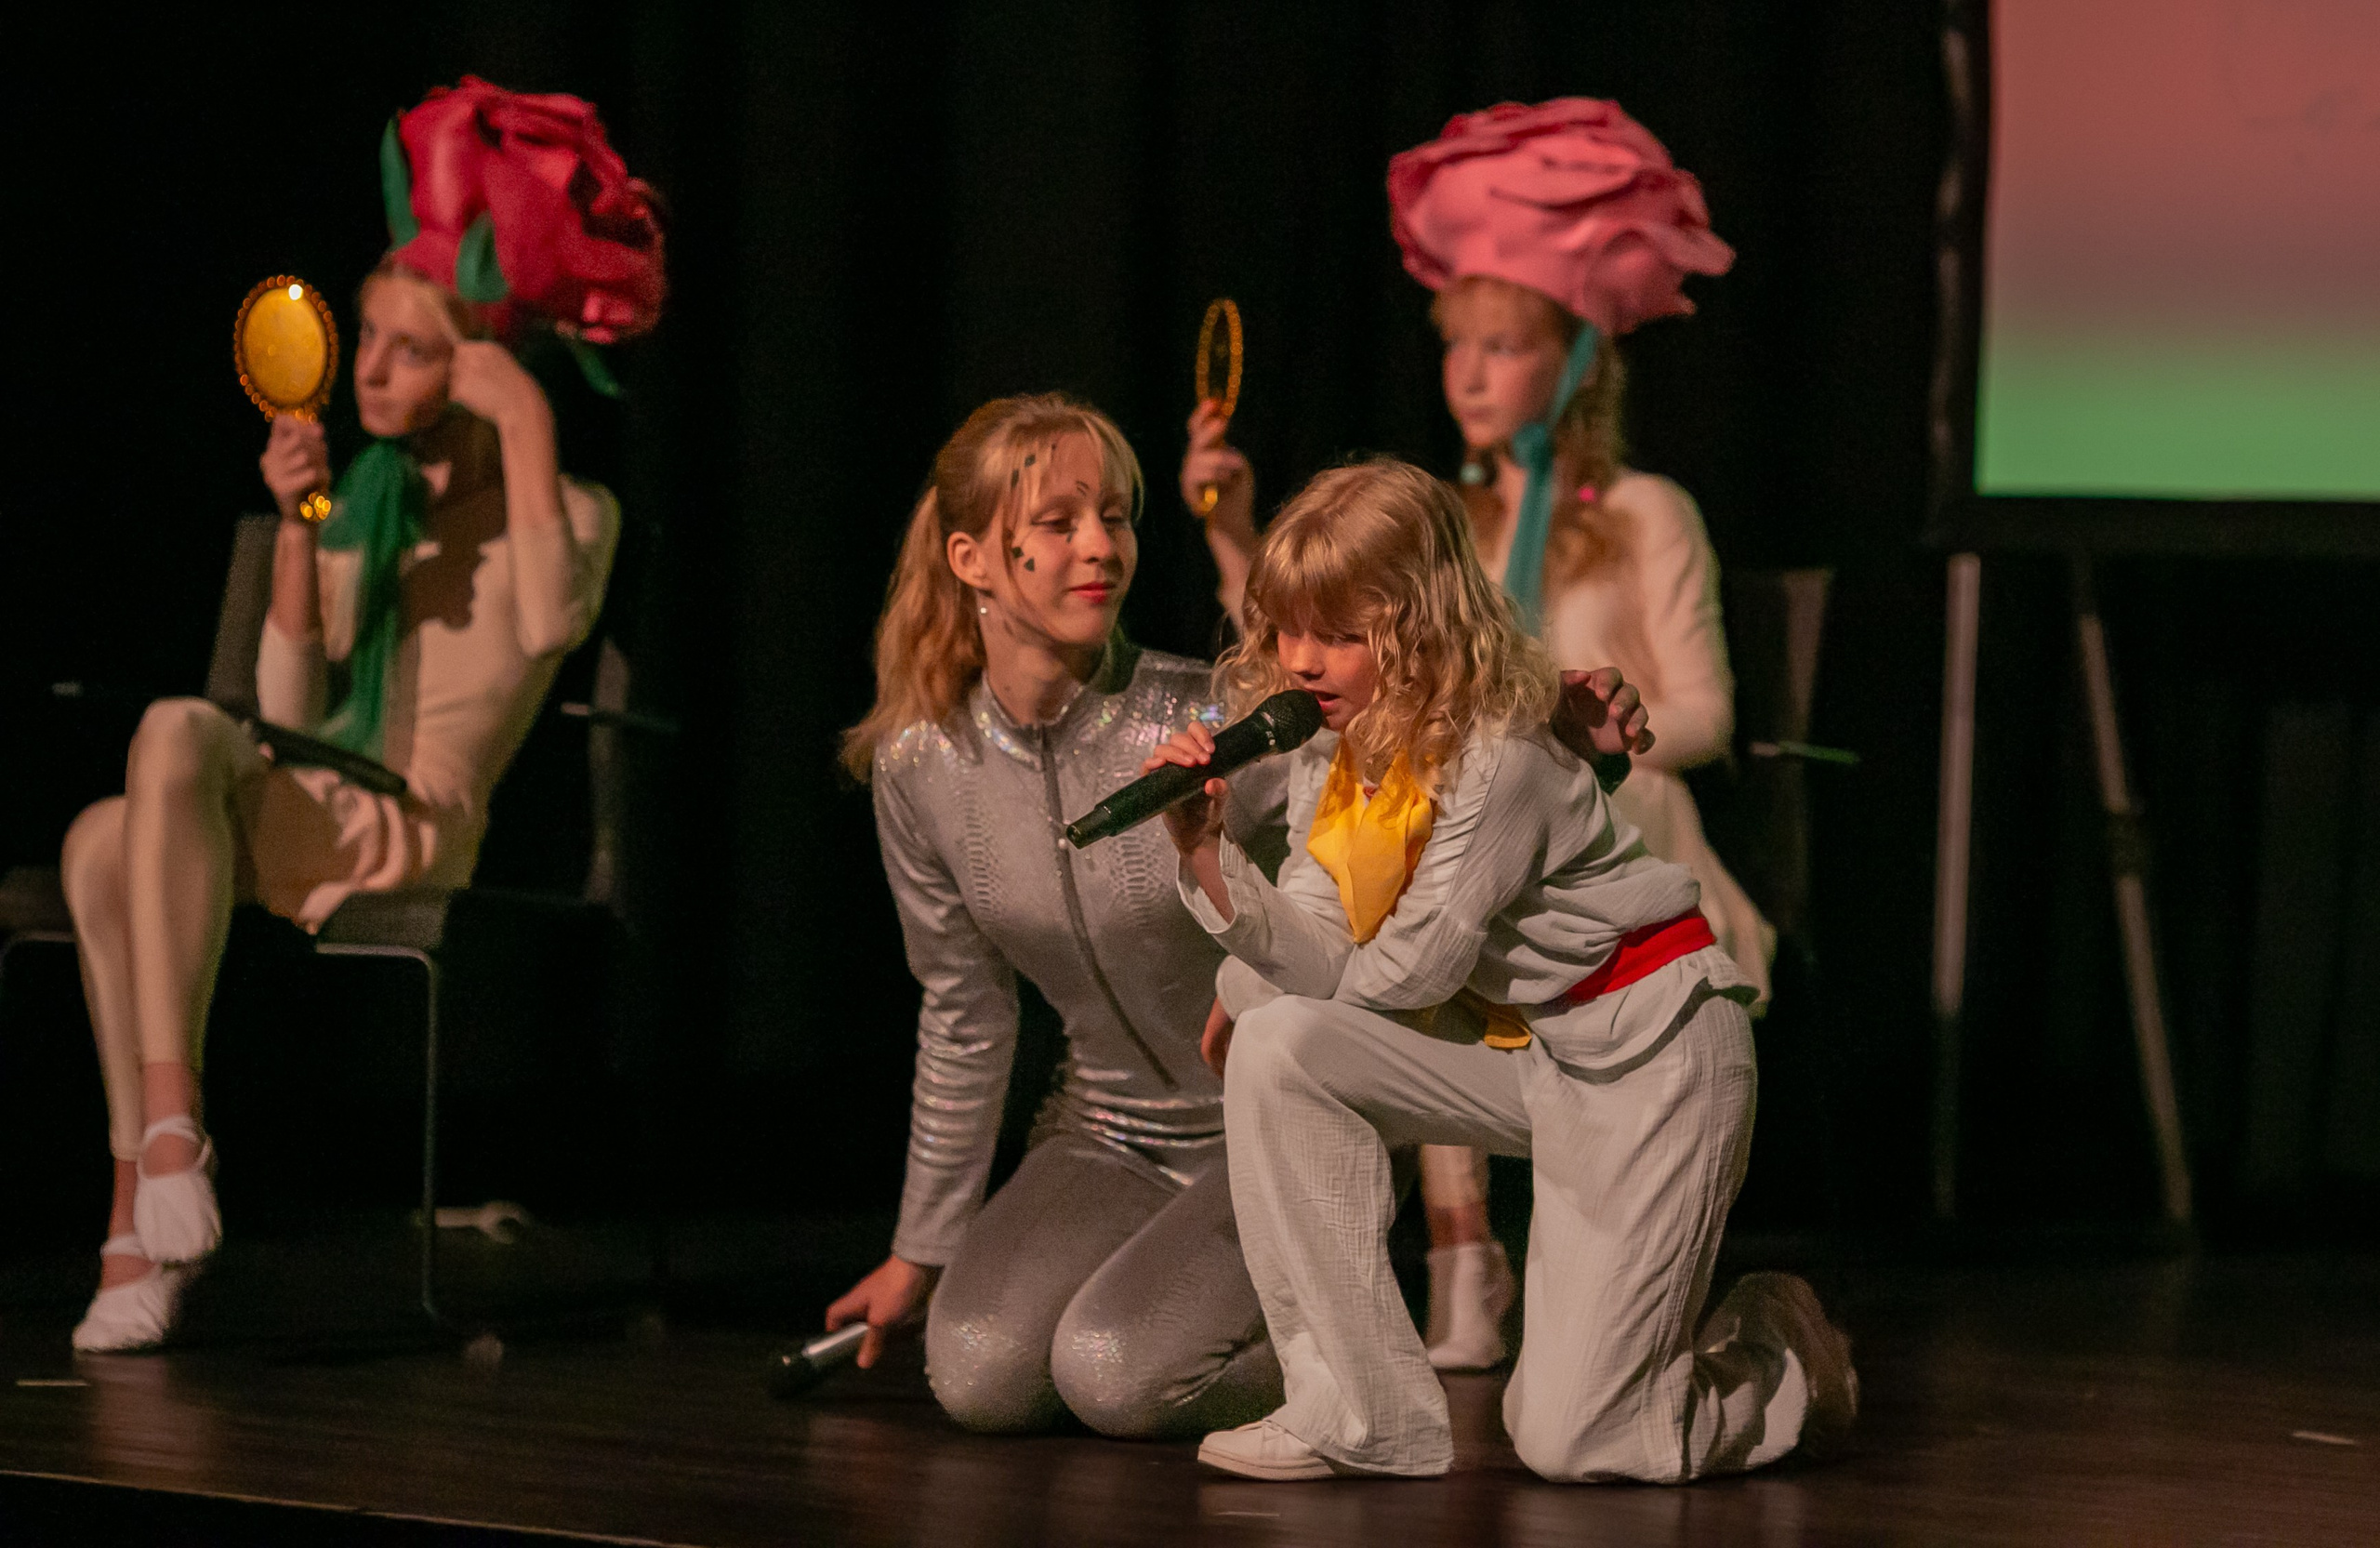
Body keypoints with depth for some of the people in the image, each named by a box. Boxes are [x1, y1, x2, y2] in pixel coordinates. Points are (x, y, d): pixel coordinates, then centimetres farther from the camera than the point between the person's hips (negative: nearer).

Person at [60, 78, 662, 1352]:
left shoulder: (569, 510, 6)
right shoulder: (367, 498, 21)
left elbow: (548, 622, -20)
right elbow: (292, 708, 11)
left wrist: (527, 426, -13)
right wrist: (298, 531, 0)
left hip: (415, 834, -5)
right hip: (290, 819, 5)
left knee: (176, 730, -32)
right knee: (103, 840, -29)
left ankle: (170, 1123, -35)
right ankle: (140, 1222, -33)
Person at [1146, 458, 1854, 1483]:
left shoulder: (1497, 756, -24)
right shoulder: (1330, 756, 0)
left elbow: (1418, 968, -20)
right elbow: (1322, 962, -12)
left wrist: (1283, 994, -3)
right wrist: (1207, 856, -27)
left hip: (1649, 1050, -8)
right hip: (1512, 1044, 8)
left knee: (1565, 1441, -12)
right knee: (1274, 1048, -19)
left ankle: (1780, 1364, 22)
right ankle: (1362, 1415, -11)